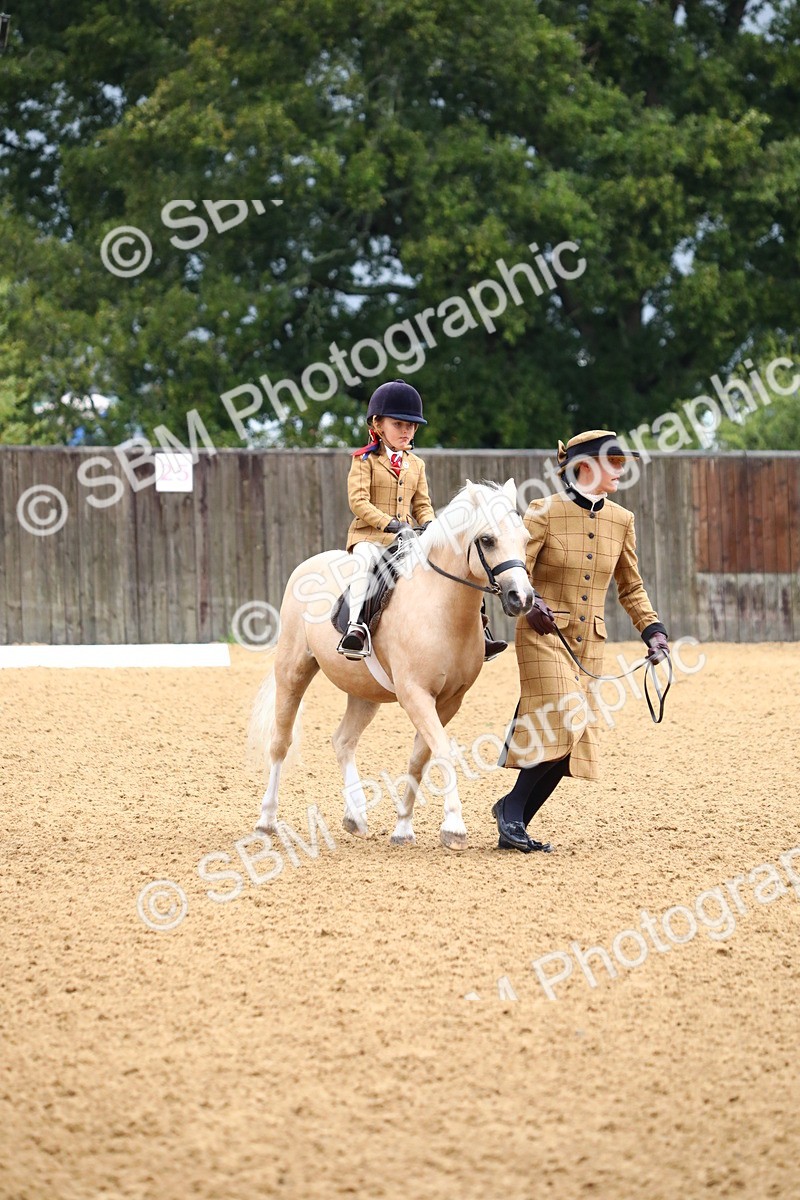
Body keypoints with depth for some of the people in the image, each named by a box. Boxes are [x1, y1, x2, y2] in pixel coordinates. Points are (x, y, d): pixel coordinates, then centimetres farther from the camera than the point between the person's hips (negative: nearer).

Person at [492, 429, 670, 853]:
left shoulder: (621, 520, 8)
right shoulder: (544, 512, -8)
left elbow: (631, 588, 18)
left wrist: (652, 630, 6)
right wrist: (530, 601, -32)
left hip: (589, 643, 6)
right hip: (544, 636, -6)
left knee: (573, 744, 1)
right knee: (563, 730, -19)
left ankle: (514, 822, 11)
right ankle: (512, 807, -5)